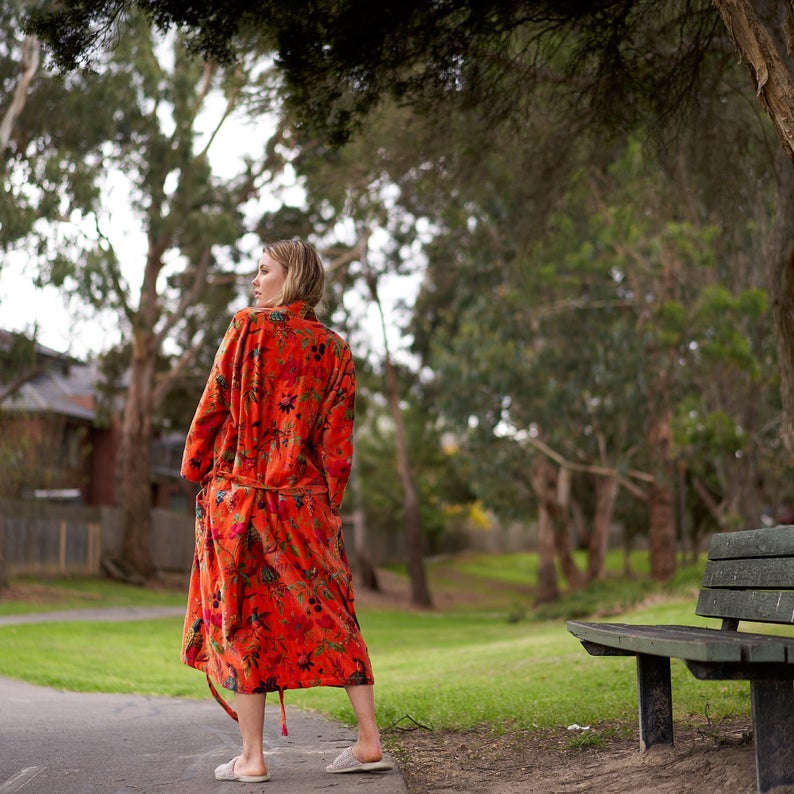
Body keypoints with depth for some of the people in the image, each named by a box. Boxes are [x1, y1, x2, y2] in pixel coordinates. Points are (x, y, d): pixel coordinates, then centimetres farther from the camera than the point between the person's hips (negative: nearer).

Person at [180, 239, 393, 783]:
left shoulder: (249, 329, -4)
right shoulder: (335, 349, 7)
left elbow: (214, 406, -3)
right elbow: (338, 438, 4)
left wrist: (195, 470, 8)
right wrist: (329, 503, 10)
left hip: (239, 490, -3)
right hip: (306, 502, 4)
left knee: (243, 617, 2)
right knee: (329, 614, 9)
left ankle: (252, 756, 5)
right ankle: (370, 742, 7)